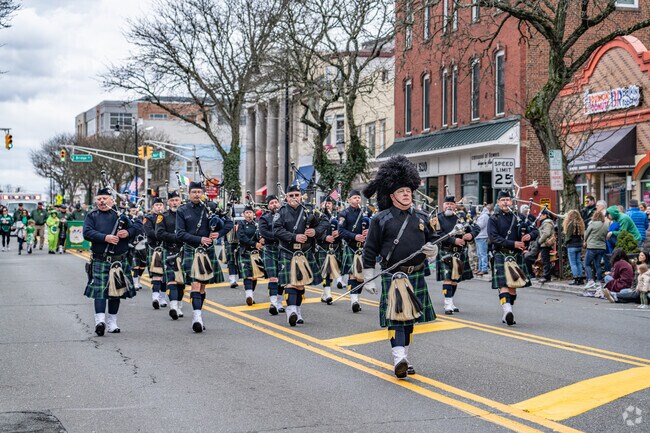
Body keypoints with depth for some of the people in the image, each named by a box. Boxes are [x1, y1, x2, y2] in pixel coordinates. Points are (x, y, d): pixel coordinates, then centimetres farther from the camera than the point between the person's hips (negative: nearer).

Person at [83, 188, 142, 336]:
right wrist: (105, 237, -21)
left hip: (120, 261, 3)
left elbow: (139, 225, 8)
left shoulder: (120, 214, 9)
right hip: (100, 261, -3)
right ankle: (100, 320, -18)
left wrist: (128, 232, -12)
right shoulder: (92, 216, 6)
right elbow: (87, 233, -9)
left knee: (116, 291, 9)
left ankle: (112, 322, 19)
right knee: (100, 290, -13)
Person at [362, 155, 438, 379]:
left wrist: (432, 249, -5)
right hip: (393, 276, -5)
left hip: (416, 275, 5)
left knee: (409, 317, 11)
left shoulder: (421, 217, 9)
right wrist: (369, 279, -3)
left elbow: (433, 241, 19)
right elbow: (370, 250, -1)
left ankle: (404, 357, 22)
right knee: (395, 316, -13)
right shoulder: (381, 219, -4)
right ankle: (399, 359, -21)